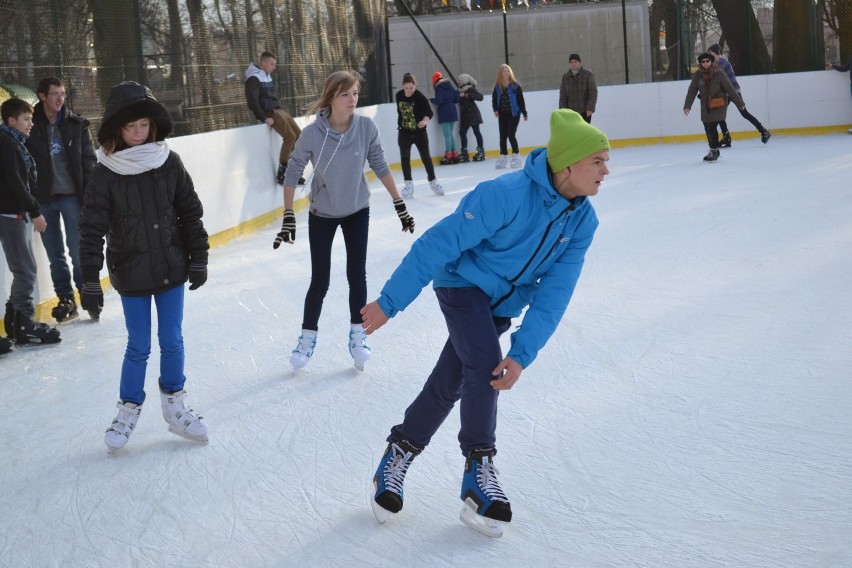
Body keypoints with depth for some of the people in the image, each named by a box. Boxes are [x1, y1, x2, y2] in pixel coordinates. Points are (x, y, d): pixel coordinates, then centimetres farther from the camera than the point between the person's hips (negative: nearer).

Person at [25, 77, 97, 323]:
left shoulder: (77, 125, 1)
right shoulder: (31, 126, -1)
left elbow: (89, 161, 2)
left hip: (72, 196, -1)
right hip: (43, 198, 1)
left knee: (78, 250, -3)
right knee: (55, 253, 8)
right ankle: (65, 300, 18)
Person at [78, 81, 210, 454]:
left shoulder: (169, 163, -5)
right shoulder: (105, 173, -11)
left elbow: (190, 213, 3)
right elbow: (92, 228, -10)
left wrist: (198, 259, 4)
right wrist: (90, 280, -13)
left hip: (172, 269, 2)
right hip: (131, 276, -2)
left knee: (172, 342, 9)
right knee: (138, 347, 6)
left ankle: (174, 406, 26)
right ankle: (129, 410, 24)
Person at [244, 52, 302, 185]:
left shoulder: (268, 76, 16)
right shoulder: (254, 79, -13)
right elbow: (252, 101, -19)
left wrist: (280, 109, 12)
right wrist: (264, 118, -21)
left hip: (278, 110, 9)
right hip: (269, 113, -9)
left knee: (298, 134, 3)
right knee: (290, 136, -20)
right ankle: (281, 174, -14)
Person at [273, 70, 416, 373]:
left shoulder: (366, 127, -19)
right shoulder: (312, 133, -24)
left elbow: (380, 166, -6)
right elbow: (292, 173, -14)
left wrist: (399, 204, -4)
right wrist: (288, 216, -14)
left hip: (357, 211, 1)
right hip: (321, 214, -1)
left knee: (357, 274, 3)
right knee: (320, 280, 3)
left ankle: (357, 335, 18)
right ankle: (308, 337, 21)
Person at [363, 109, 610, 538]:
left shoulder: (583, 220, -13)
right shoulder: (507, 195, -32)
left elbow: (553, 293, -15)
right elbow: (439, 244, -27)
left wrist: (522, 353, -25)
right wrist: (389, 302, -24)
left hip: (503, 304, 6)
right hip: (464, 284, -6)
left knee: (449, 385, 10)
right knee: (485, 366, -24)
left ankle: (397, 455, 27)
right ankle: (479, 474, -14)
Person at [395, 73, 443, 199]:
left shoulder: (420, 97, -19)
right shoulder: (399, 95, -6)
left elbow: (430, 112, -30)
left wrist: (425, 121, -49)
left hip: (419, 132, -3)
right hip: (404, 132, 3)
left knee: (426, 157, 6)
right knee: (405, 158, -2)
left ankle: (433, 181, 20)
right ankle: (408, 184, 6)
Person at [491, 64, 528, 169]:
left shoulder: (515, 86, -4)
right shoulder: (497, 87, 3)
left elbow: (521, 100, -3)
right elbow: (494, 100, 9)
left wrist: (524, 113, -3)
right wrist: (495, 110, -8)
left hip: (513, 114, -4)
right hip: (502, 114, 4)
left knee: (511, 135, -8)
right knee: (502, 136, 6)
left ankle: (516, 156, 5)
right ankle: (503, 157, 15)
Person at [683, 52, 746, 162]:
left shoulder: (719, 74, -13)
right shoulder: (697, 75, -4)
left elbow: (730, 89, -9)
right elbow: (692, 91, -4)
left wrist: (740, 103, -5)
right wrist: (687, 106, -14)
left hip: (718, 105, -4)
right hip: (705, 106, 4)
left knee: (712, 127, -13)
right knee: (707, 128, 8)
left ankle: (714, 151, 2)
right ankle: (714, 150, 27)